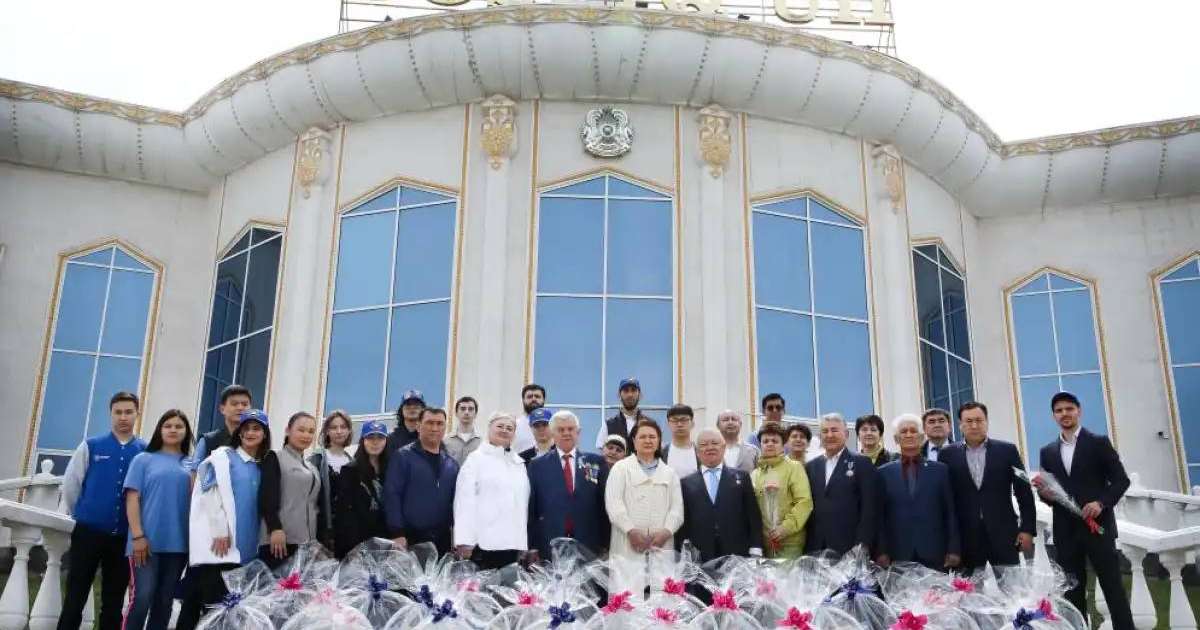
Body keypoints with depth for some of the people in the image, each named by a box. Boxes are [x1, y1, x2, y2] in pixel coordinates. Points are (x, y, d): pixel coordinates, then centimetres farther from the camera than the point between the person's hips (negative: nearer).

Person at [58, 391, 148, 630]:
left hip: (124, 536, 1)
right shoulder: (91, 446, 2)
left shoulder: (146, 451, 3)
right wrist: (75, 517, 10)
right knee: (75, 598, 5)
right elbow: (70, 485, 6)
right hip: (88, 531, -1)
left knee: (113, 603, 9)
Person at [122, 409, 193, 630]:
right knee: (142, 599, -9)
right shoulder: (144, 459, 5)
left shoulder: (192, 466, 12)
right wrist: (138, 536, -9)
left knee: (164, 602, 9)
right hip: (147, 541, -3)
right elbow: (132, 498, -1)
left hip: (178, 544, 3)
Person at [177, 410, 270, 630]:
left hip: (244, 546, 6)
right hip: (218, 540, -6)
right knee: (216, 603, -9)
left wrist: (256, 542, 12)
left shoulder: (261, 467, 16)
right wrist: (220, 531, -15)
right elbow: (210, 493, -9)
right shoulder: (222, 456, 0)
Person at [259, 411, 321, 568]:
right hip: (280, 539, -6)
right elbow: (266, 497, -7)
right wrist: (275, 528, -18)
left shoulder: (312, 468, 23)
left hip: (308, 541, 6)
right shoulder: (275, 458, 5)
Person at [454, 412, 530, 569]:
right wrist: (465, 540, -13)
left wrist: (523, 544, 9)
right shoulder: (476, 459, 2)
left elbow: (523, 503, 14)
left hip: (512, 543, 5)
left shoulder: (519, 463, 17)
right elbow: (464, 501, -5)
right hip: (484, 542, -4)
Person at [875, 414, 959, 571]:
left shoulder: (940, 469, 7)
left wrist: (954, 550, -1)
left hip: (934, 554, 0)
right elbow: (880, 515, 4)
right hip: (899, 555, 0)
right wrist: (881, 552, -2)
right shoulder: (884, 472, 6)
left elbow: (950, 512, 6)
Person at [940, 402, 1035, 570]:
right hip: (966, 537, 0)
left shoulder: (1007, 450, 4)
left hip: (1003, 533, 0)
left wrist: (1027, 529, -1)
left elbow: (1024, 492, 5)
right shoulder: (948, 454, 4)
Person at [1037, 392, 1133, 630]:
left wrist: (1102, 503, -17)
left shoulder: (1099, 442, 1)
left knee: (1113, 587, 1)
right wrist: (1044, 492, -8)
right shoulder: (1048, 452, 11)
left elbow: (1121, 479, -2)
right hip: (1065, 532, 4)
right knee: (1072, 591, 7)